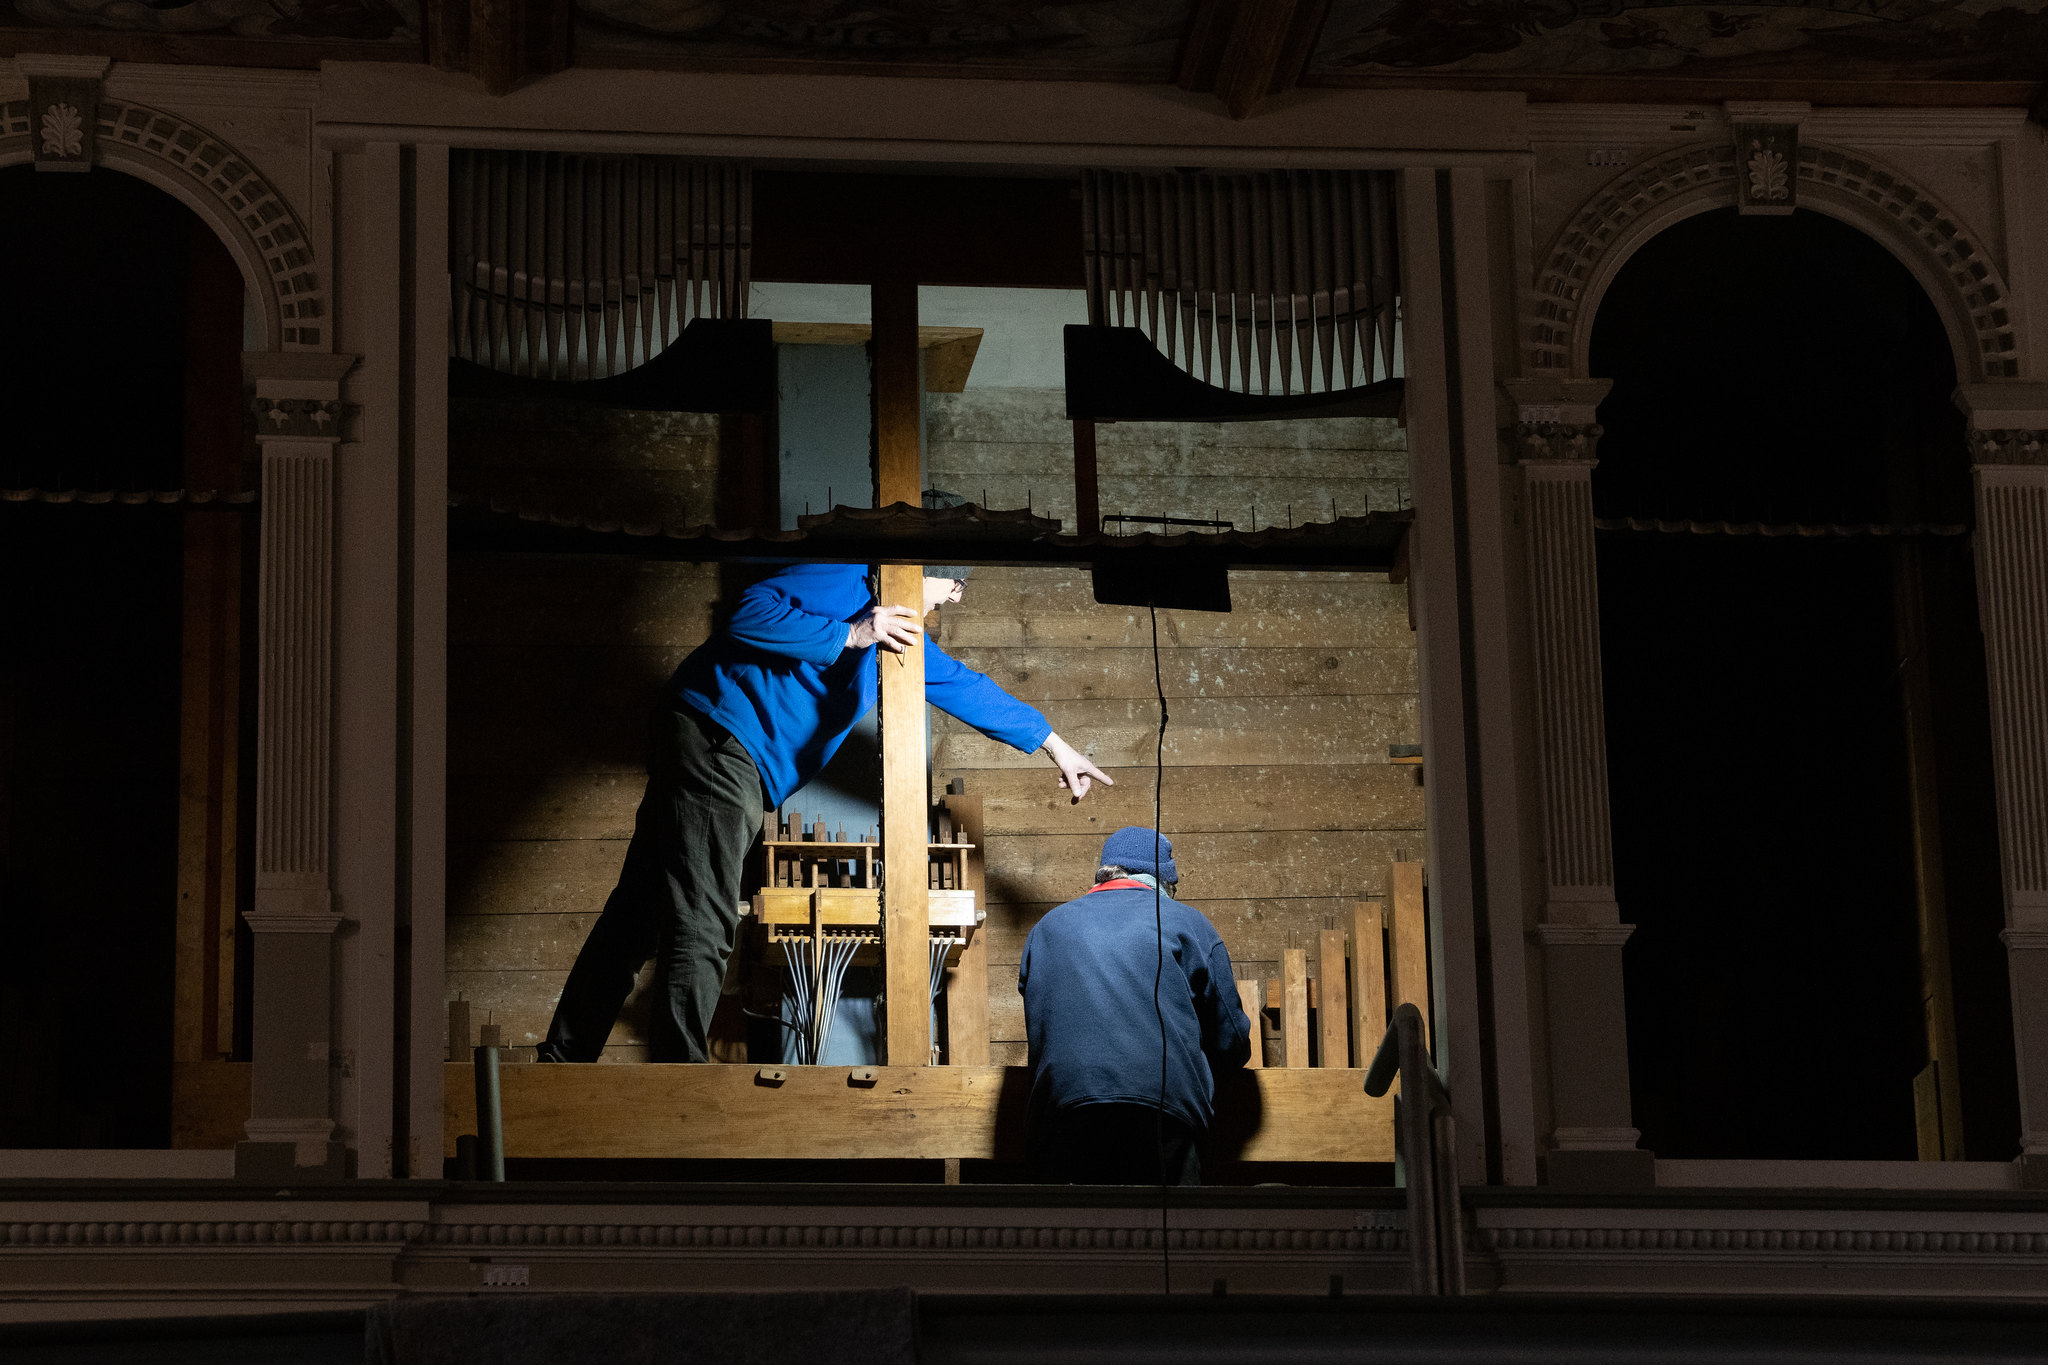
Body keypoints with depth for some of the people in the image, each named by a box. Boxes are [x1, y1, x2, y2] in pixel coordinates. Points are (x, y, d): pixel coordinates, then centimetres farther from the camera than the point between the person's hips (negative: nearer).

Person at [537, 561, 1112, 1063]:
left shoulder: (898, 632, 23)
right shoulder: (848, 578, -8)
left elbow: (962, 685, 35)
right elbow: (752, 615, -20)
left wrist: (1053, 744, 41)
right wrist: (851, 636, -19)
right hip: (716, 734, -10)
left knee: (642, 913, 9)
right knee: (702, 925, -15)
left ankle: (564, 1061, 11)